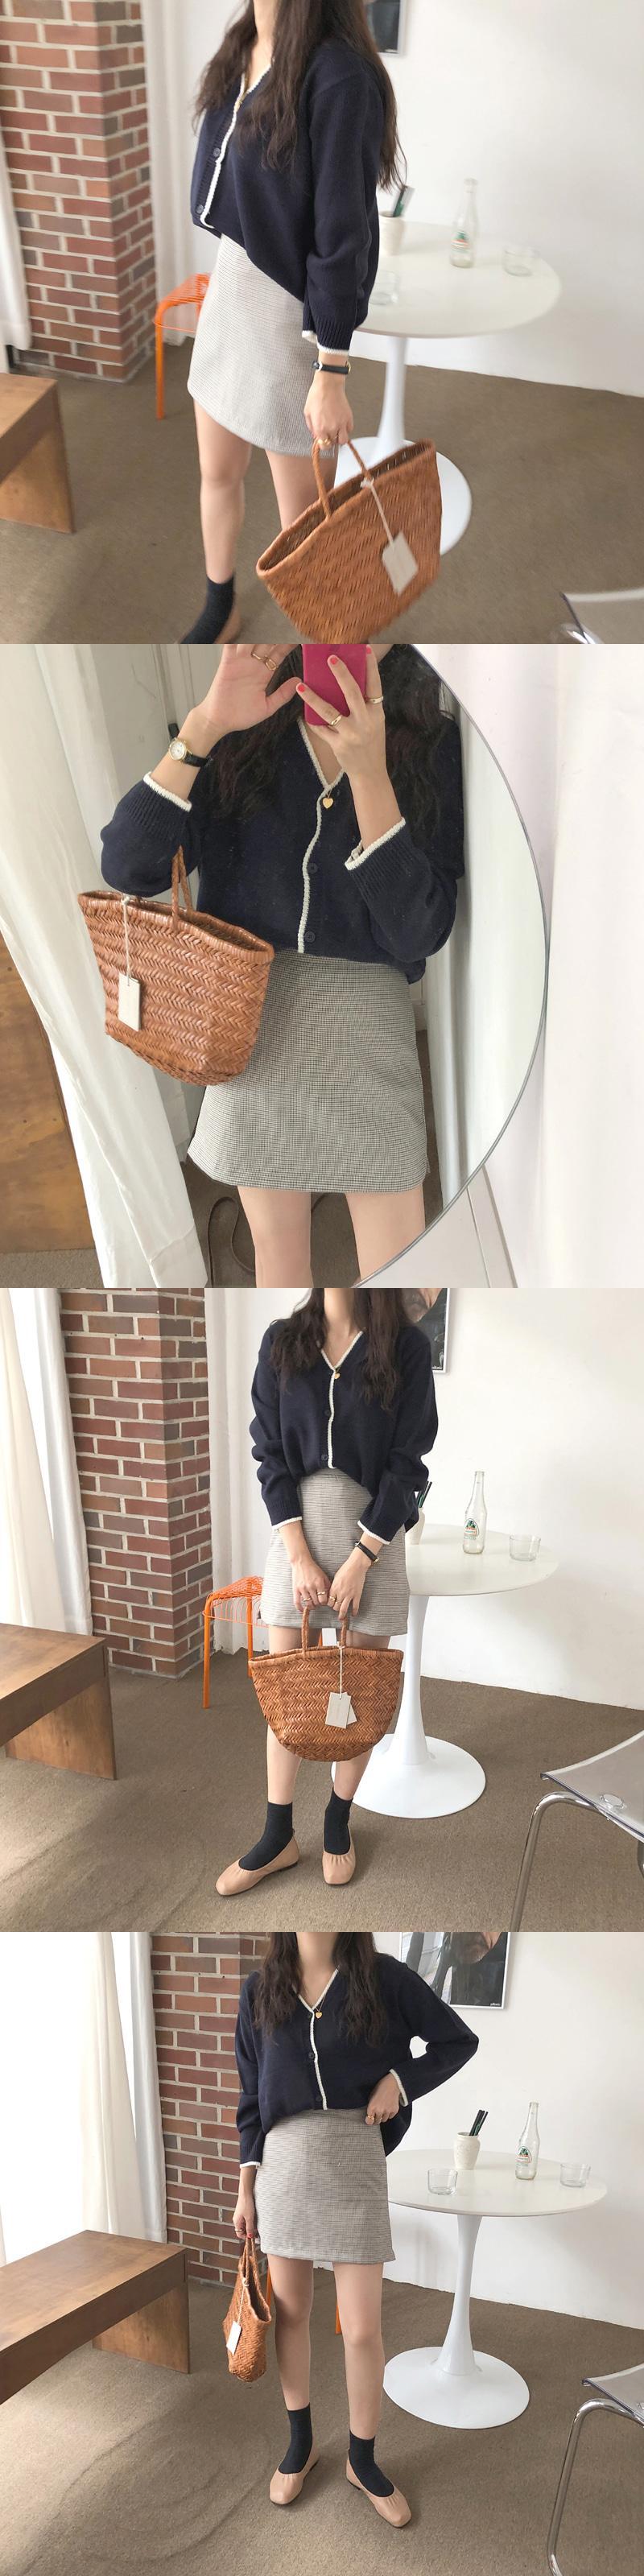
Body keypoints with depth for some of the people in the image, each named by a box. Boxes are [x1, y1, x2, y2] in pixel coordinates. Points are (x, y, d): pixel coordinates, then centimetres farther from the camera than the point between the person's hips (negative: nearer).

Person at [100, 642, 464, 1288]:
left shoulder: (433, 745, -5)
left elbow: (419, 931, -14)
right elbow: (127, 869, -11)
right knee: (278, 1256, 14)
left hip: (368, 1018, -1)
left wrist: (367, 768, -23)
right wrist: (204, 725, -22)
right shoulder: (244, 735, -1)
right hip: (252, 1014, 2)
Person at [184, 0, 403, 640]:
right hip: (226, 297, 8)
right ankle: (219, 611, 43)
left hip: (294, 316, -8)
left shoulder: (339, 75, -21)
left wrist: (331, 373, -19)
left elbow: (344, 236, -20)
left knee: (302, 517, 4)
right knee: (217, 474, 22)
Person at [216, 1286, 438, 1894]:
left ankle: (339, 1821, 23)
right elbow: (270, 1453, -1)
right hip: (296, 1524, 2)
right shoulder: (282, 1341, 0)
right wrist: (300, 1554, -9)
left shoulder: (405, 1347, -7)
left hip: (373, 1529, -2)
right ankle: (278, 1835, 14)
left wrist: (359, 1560, -12)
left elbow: (406, 1461, -7)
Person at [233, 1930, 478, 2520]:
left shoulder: (383, 1978, -6)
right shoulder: (261, 1989, 1)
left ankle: (363, 2460, 22)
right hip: (282, 2162, 2)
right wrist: (245, 2188, 7)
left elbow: (459, 2041, 5)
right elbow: (251, 2096, 8)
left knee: (363, 2329, 1)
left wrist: (401, 2081, -9)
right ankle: (301, 2443, 33)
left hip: (355, 2163, -2)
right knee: (291, 2313, 13)